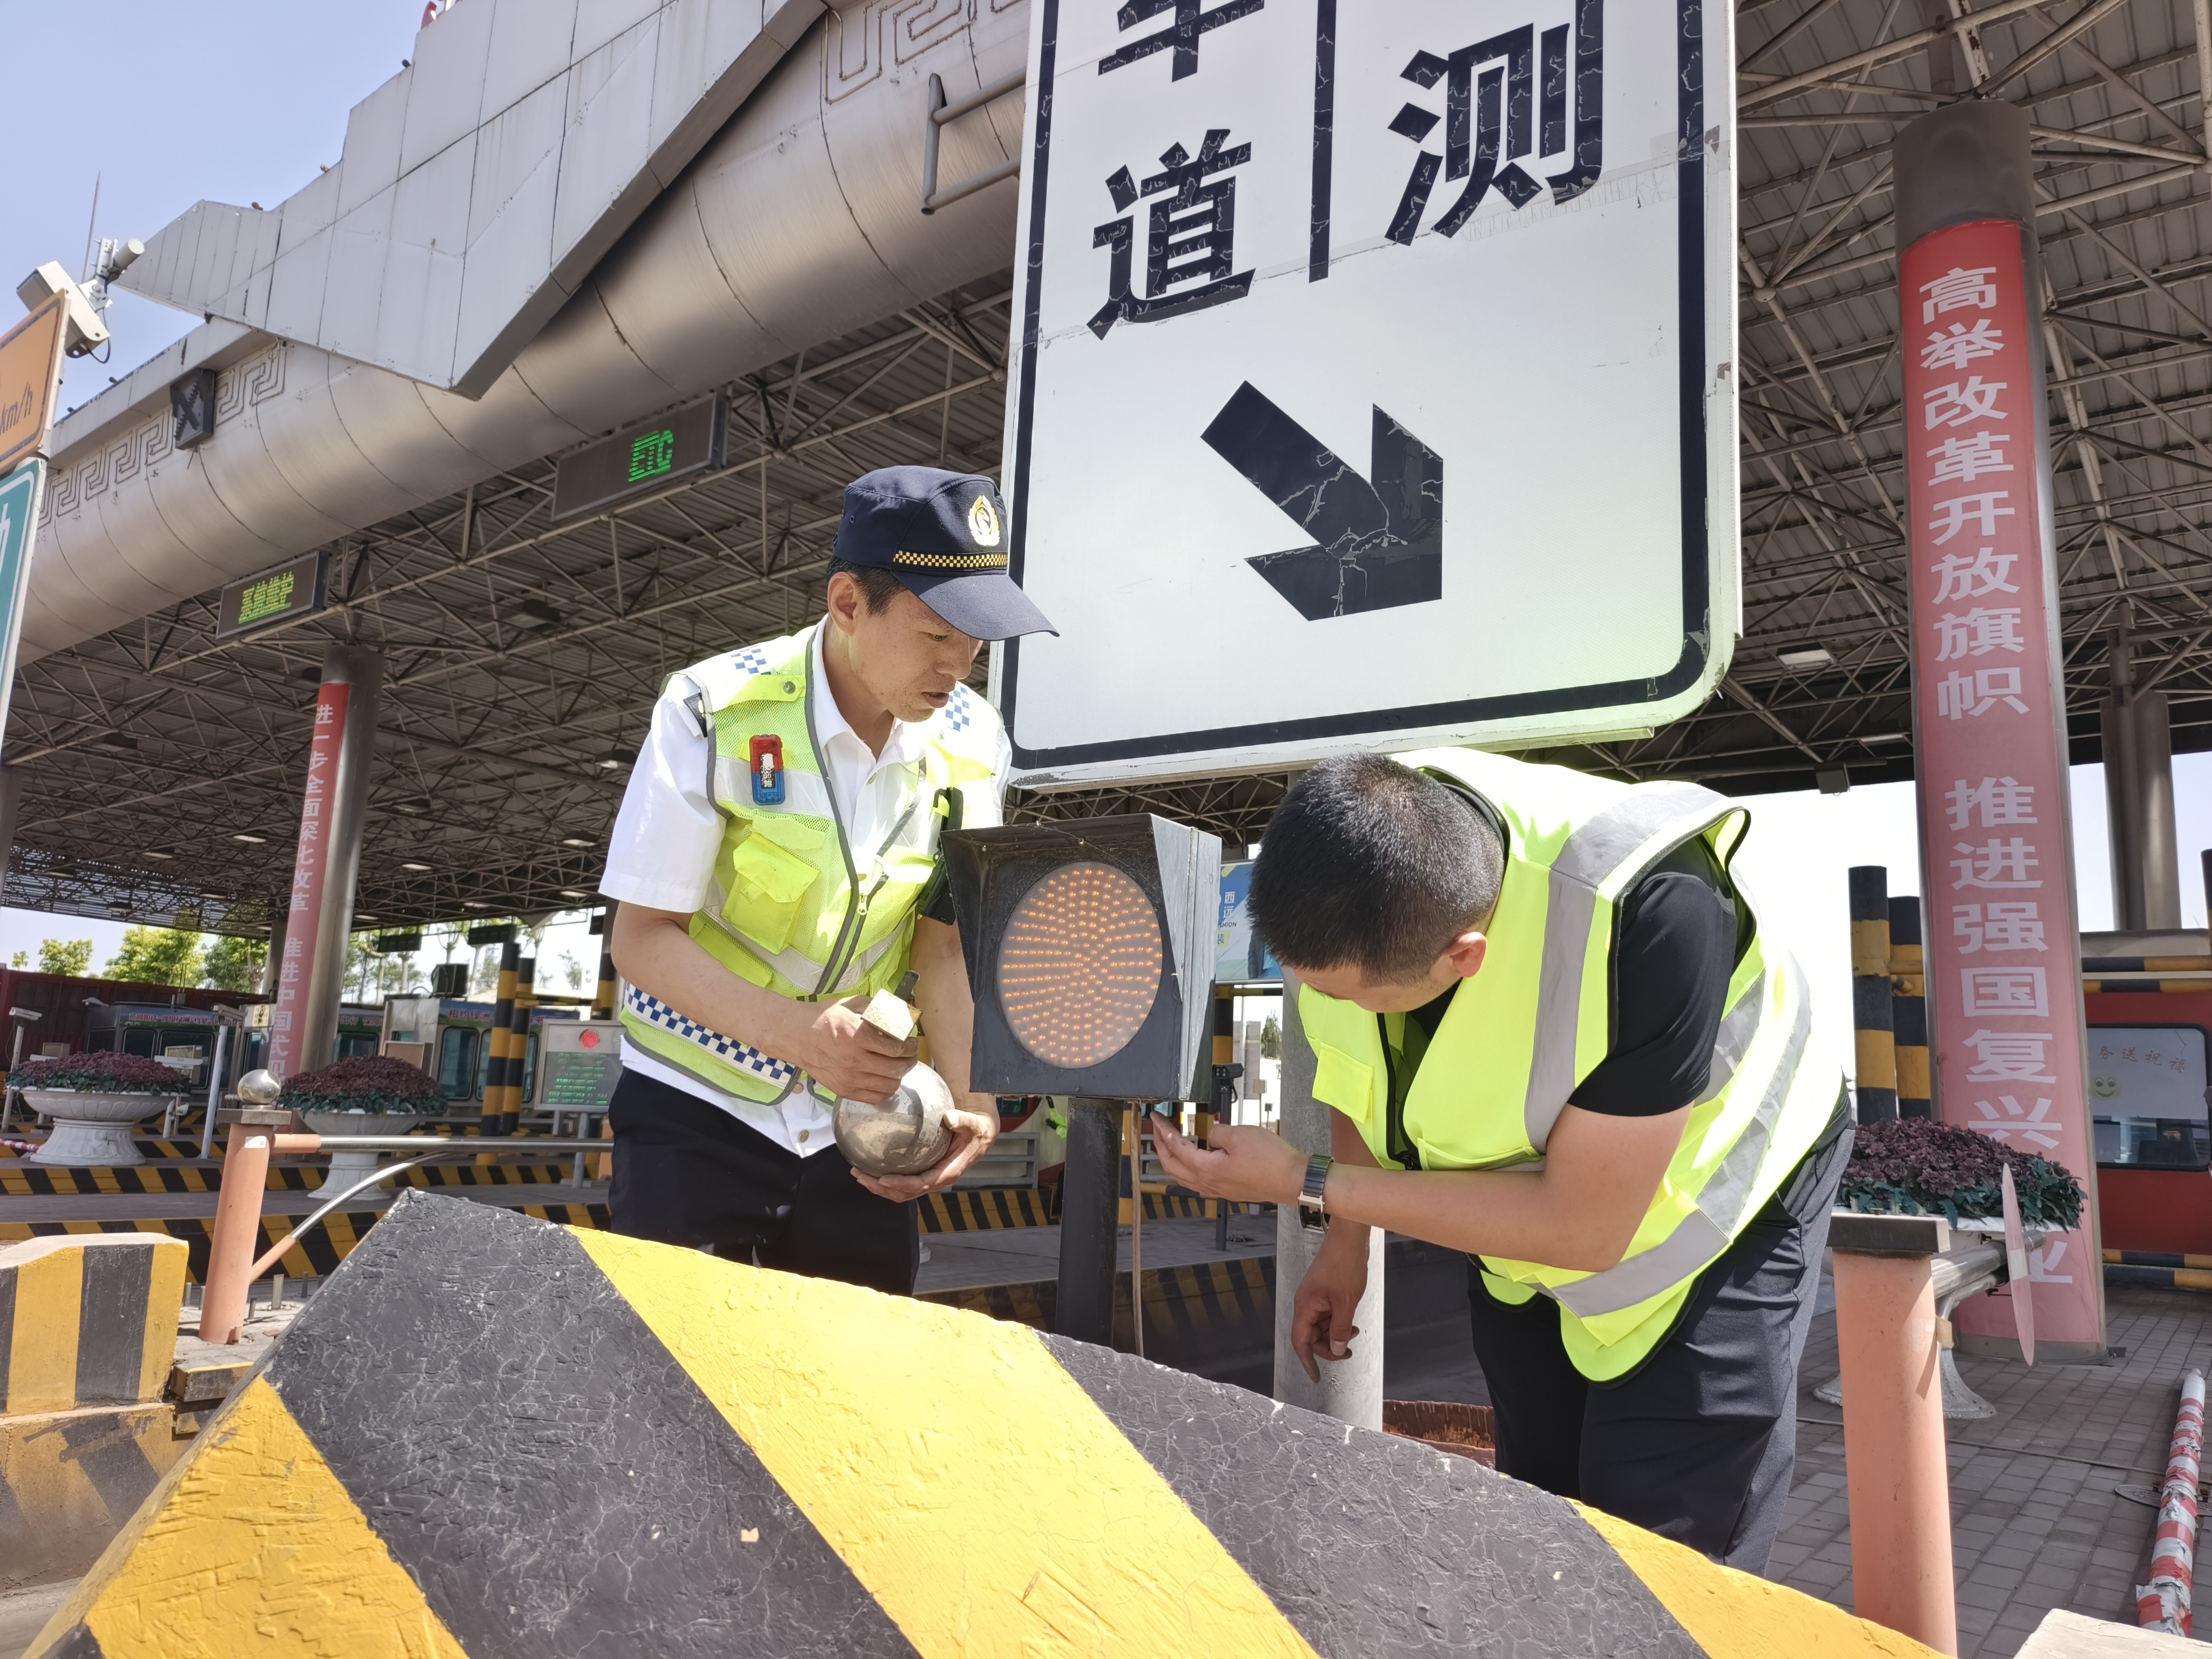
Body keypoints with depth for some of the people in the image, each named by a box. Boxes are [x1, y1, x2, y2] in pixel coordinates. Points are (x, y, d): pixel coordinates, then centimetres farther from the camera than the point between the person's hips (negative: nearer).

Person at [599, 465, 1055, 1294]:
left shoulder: (971, 743, -6)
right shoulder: (716, 712, -18)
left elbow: (943, 943, -3)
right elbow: (643, 937, -15)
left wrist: (963, 1093, -19)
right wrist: (791, 1030, -30)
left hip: (861, 1112, 4)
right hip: (695, 1104, -3)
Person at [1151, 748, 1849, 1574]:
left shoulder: (1650, 914, -43)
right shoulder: (1351, 875, -24)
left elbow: (1584, 1227, -33)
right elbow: (1363, 1063, 1)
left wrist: (1304, 1185, -32)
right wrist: (1344, 1244, 3)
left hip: (1705, 1219, -5)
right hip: (1523, 1221, 5)